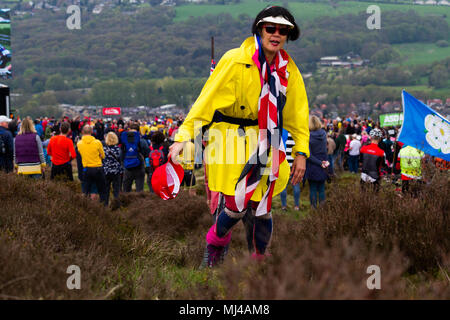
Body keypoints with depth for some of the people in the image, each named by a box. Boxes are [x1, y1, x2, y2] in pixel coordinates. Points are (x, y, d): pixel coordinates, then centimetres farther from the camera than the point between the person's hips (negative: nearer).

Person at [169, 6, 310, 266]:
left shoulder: (288, 69, 4)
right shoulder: (236, 61, -13)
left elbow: (298, 111, 11)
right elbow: (209, 98, -17)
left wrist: (301, 152, 4)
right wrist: (183, 136, -25)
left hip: (266, 144, 5)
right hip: (233, 141, -4)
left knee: (263, 209, 4)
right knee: (237, 207, -9)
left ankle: (260, 259, 23)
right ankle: (214, 244, 20)